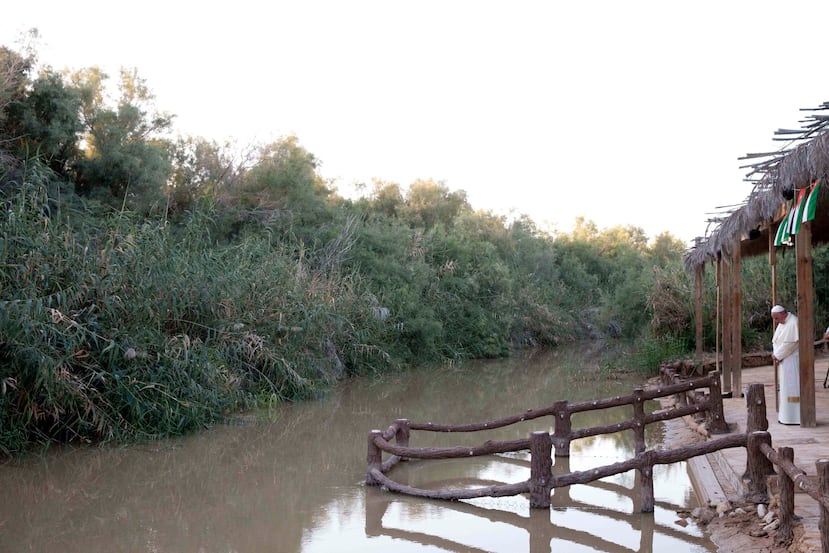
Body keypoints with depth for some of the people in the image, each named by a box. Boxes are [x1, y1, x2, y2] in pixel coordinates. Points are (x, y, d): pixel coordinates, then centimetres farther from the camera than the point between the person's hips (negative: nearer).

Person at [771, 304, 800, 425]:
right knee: (785, 387, 9)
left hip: (792, 360, -9)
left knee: (791, 387, -6)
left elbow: (790, 343, -20)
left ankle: (795, 417, -2)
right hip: (783, 360, 9)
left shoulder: (793, 323, -16)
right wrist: (775, 354, -3)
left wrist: (777, 355, -12)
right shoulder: (781, 323, 13)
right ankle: (785, 416, 13)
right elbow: (776, 341, 14)